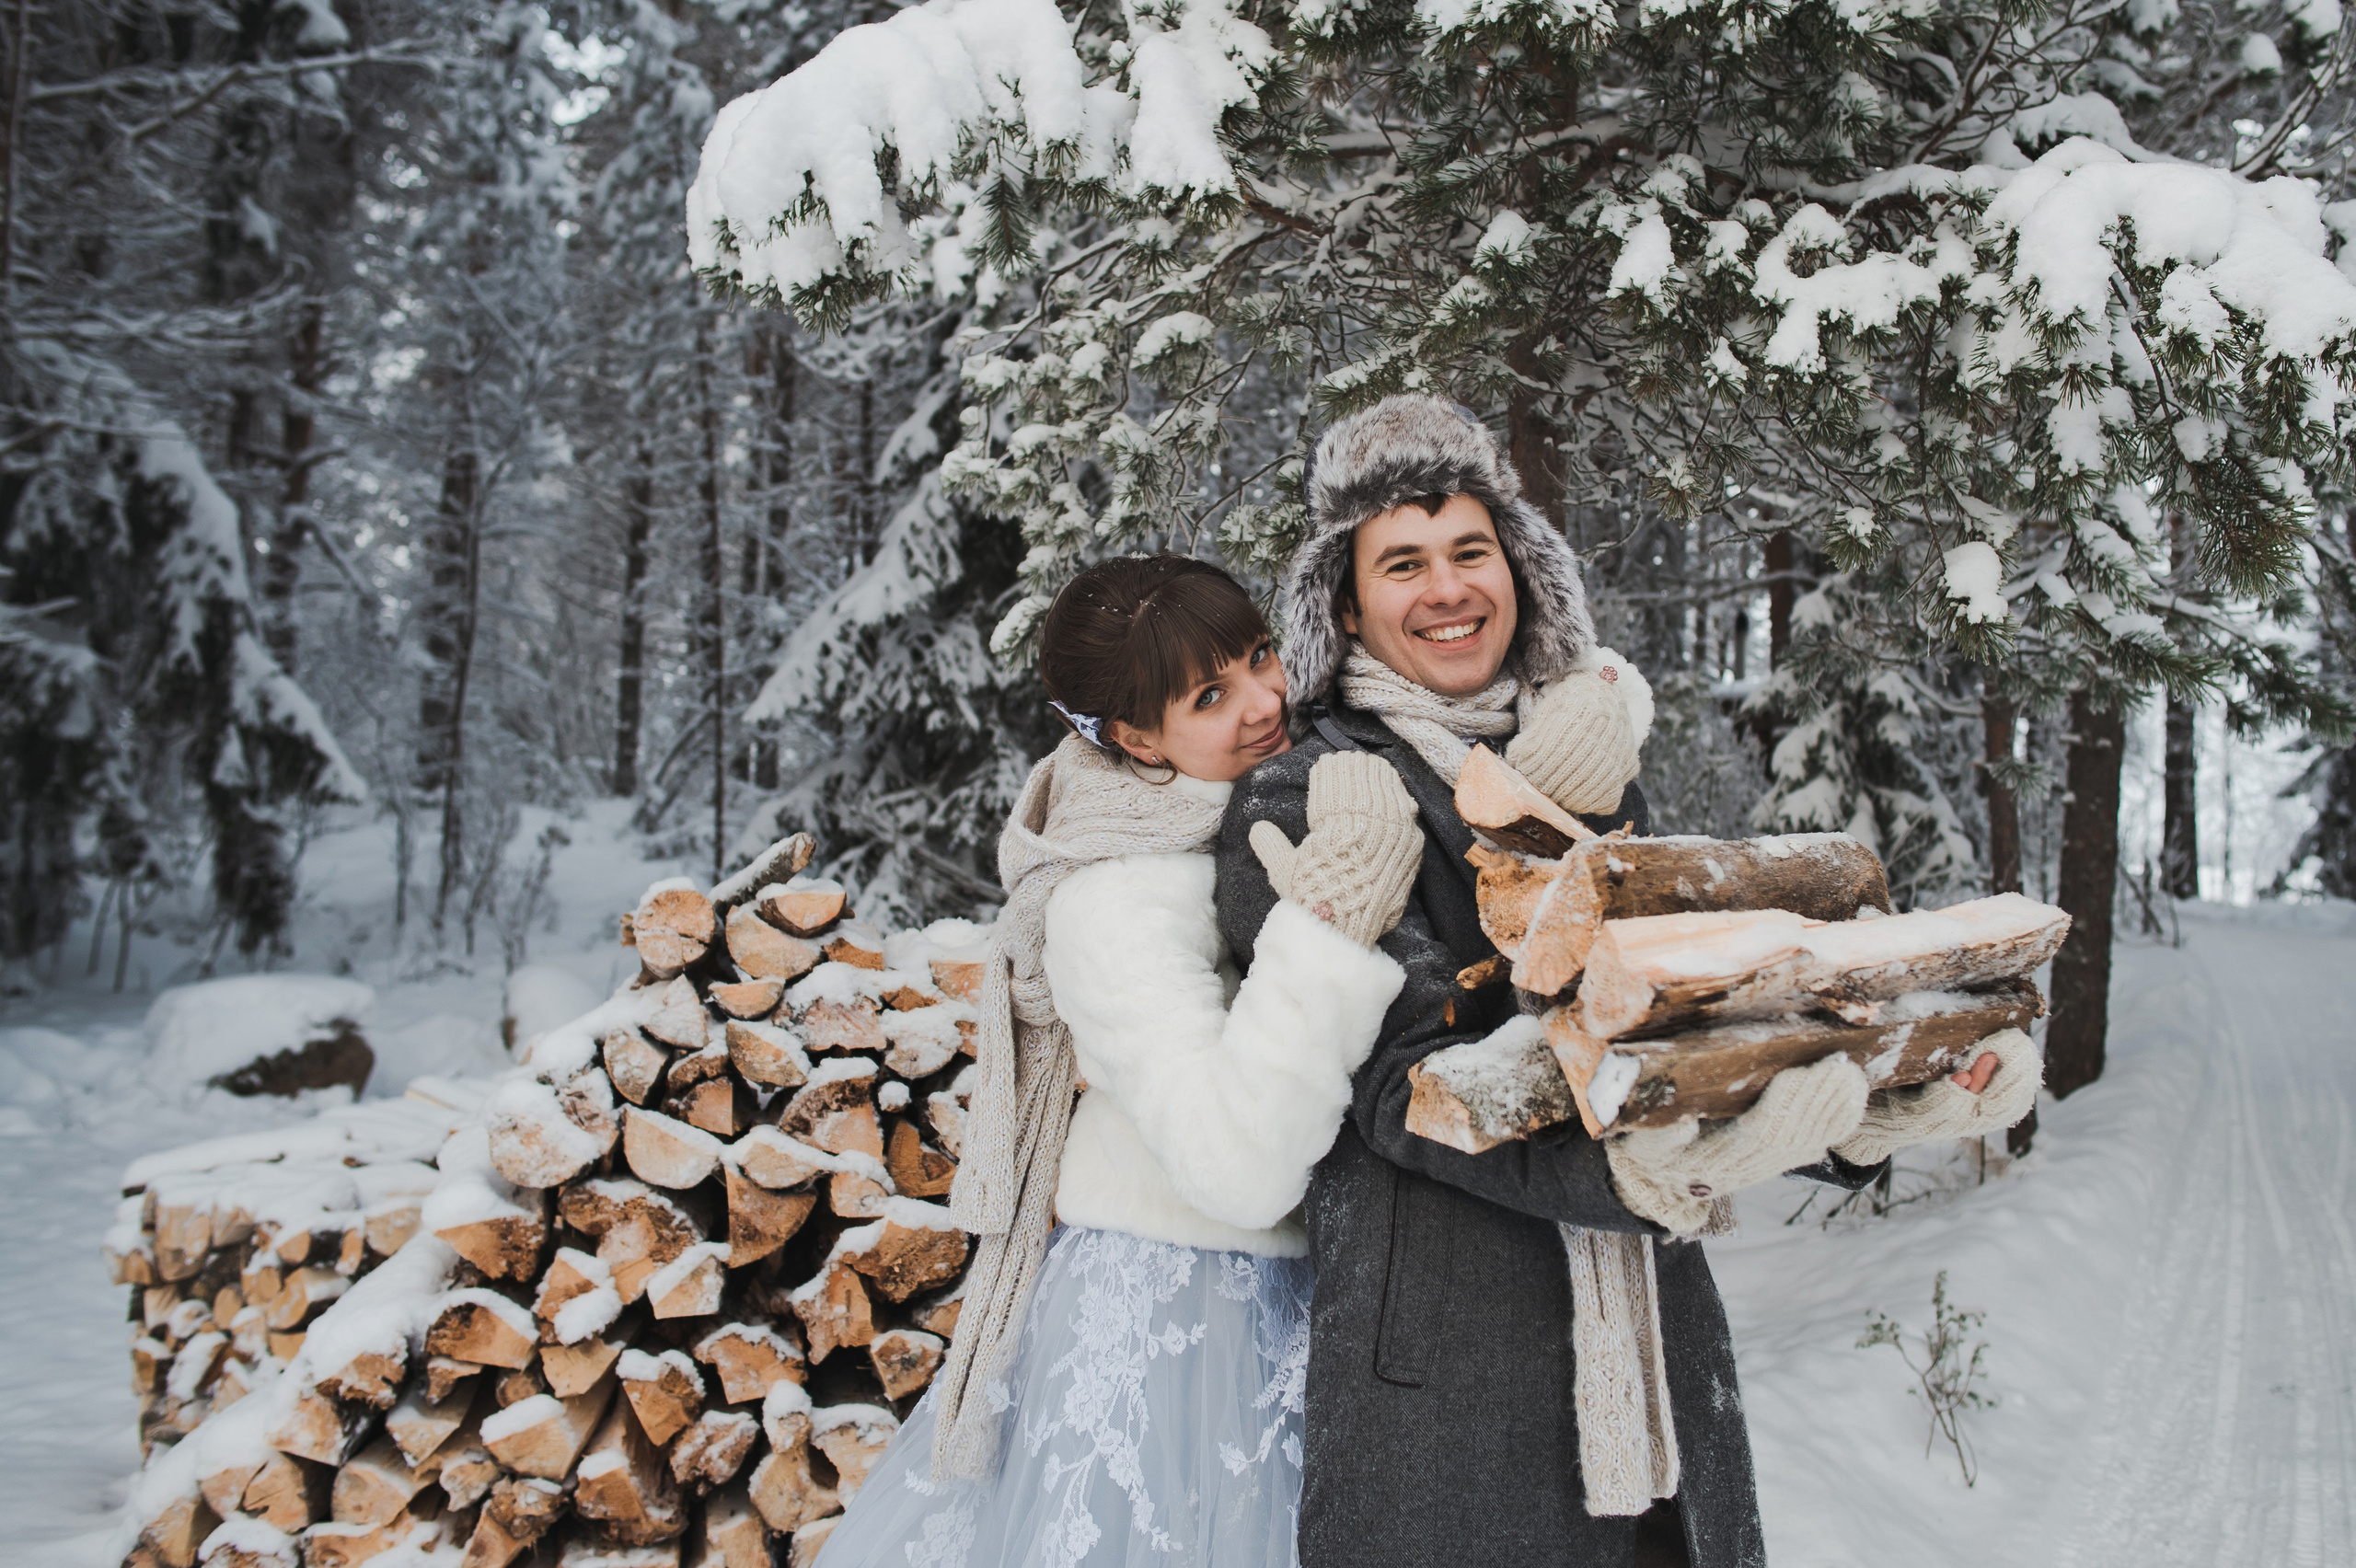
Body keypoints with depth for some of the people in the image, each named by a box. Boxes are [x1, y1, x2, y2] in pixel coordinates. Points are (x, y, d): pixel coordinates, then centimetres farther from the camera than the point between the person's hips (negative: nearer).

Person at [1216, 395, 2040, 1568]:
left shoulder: (1602, 781, 14)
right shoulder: (1301, 806, -3)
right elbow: (1403, 1081, -15)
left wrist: (1873, 1112, -9)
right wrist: (1638, 1170, -30)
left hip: (1651, 1339, 5)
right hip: (1436, 1356, -5)